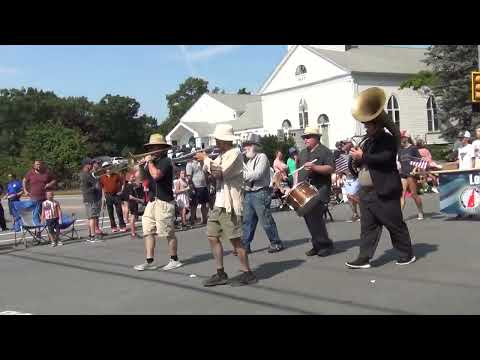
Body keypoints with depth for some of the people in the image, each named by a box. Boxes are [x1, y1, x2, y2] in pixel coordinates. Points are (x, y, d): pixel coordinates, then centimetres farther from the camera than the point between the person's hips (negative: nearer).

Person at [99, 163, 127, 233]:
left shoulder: (116, 176, 3)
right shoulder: (102, 177, 4)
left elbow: (122, 183, 10)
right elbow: (101, 187, 10)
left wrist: (121, 191, -1)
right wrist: (104, 195, 3)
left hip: (116, 195, -1)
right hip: (108, 196, 1)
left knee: (119, 212, -2)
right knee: (110, 213, 5)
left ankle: (122, 226, 1)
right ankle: (113, 227, 13)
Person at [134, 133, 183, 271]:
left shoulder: (165, 161, -9)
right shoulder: (152, 161, 16)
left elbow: (156, 175, -25)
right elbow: (141, 178, 19)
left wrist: (149, 162, -11)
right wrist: (141, 167, 2)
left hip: (164, 202, -9)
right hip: (152, 201, 9)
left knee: (168, 233, -2)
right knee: (148, 232, 5)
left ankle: (174, 260, 9)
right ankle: (149, 261, 8)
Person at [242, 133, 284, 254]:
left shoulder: (262, 157, -7)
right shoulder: (250, 161, 20)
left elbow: (257, 174, -19)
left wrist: (243, 175, -13)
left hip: (260, 193, -8)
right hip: (249, 193, 9)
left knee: (266, 220, -2)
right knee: (247, 221, 6)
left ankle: (276, 243, 10)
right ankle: (245, 245, 10)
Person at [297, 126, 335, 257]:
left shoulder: (324, 151, -1)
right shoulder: (303, 153, 21)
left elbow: (330, 168, -11)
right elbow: (299, 170, 27)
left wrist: (314, 167, -23)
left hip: (319, 190, -7)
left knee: (315, 216, -14)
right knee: (308, 217, 5)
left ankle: (325, 245, -3)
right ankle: (317, 245, 14)